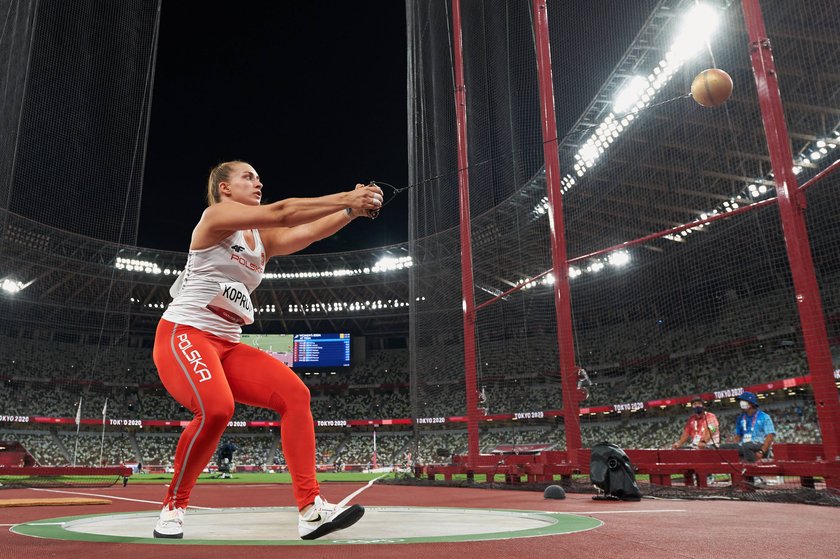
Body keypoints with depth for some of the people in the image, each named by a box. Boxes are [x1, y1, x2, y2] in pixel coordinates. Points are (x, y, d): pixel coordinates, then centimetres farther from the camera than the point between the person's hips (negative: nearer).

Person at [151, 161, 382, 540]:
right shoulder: (215, 215, -6)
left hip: (227, 346, 8)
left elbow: (308, 231, -1)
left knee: (294, 393, -11)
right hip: (183, 335, -7)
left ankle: (310, 509, -12)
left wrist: (352, 210, -14)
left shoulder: (263, 238, 16)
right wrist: (346, 199, -19)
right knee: (216, 408, -33)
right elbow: (281, 212, -19)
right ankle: (173, 507, -7)